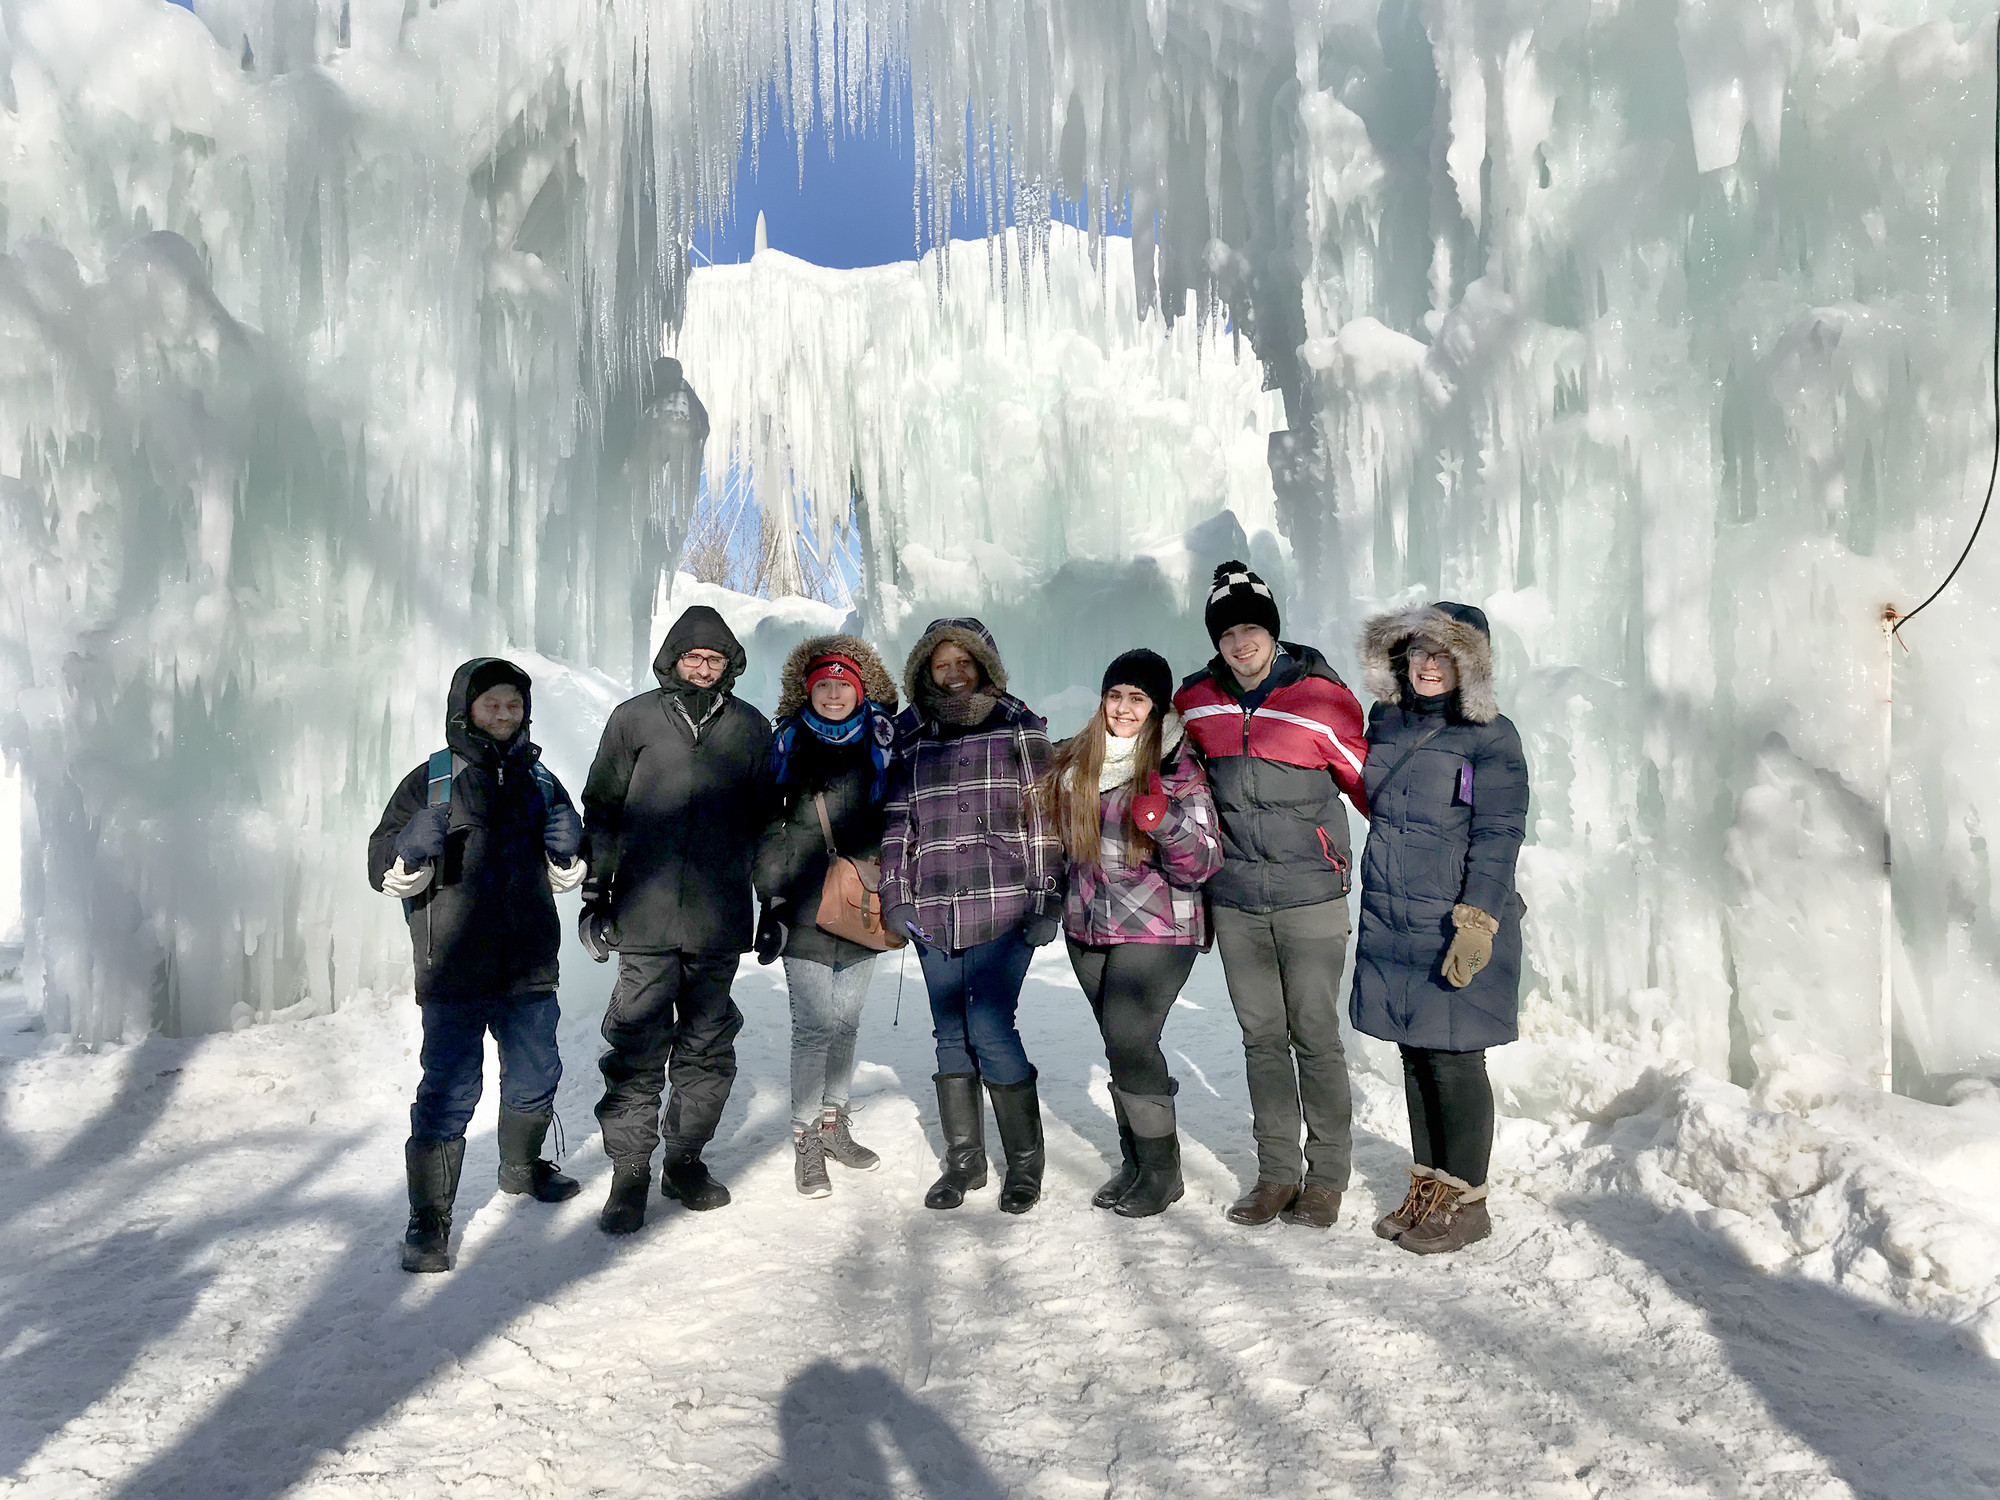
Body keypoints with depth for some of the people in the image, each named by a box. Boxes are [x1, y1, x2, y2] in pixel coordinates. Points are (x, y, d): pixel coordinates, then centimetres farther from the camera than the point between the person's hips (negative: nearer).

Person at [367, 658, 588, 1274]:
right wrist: (417, 843, -24)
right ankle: (429, 1220, 8)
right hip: (455, 971, -4)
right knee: (450, 1090, -4)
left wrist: (568, 844, -5)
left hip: (530, 968, 5)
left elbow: (567, 873, 18)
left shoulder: (539, 780, 11)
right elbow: (385, 870, -3)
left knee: (536, 1073, 18)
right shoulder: (431, 780, -1)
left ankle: (522, 1166, 43)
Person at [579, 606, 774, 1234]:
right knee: (638, 1049, -1)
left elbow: (766, 823, 14)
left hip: (719, 922, 2)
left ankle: (685, 1159, 24)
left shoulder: (751, 729, 9)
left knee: (708, 1047, 9)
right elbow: (602, 811, 9)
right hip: (645, 919, -1)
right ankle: (630, 1171, 11)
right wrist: (596, 893, 5)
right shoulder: (633, 719, 5)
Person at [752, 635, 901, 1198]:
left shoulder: (880, 738, 6)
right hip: (806, 909, -3)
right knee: (815, 1025, -4)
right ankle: (806, 1139, 10)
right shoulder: (788, 742, 1)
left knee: (847, 1020, 13)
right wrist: (772, 898, -4)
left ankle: (833, 1123, 28)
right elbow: (768, 826, 1)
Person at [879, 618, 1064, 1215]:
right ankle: (963, 1159, 21)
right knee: (951, 1035, 8)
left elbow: (1045, 814, 2)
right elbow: (897, 824, 15)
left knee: (991, 1030, -10)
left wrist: (1048, 896, -4)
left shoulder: (1019, 728, 5)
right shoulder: (911, 740, 15)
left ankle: (1025, 1161, 7)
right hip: (933, 914, 4)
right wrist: (895, 897, 6)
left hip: (1003, 908, -4)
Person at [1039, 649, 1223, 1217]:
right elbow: (1059, 833, 26)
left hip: (1156, 930, -5)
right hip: (1089, 927, 6)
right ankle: (1134, 1162, 25)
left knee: (1128, 1041, -11)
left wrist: (1164, 820, -30)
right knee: (1122, 1046, 12)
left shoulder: (1177, 769, -9)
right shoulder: (1074, 761, 7)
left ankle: (1163, 1171, 6)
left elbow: (1202, 865, -15)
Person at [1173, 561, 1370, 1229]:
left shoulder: (1320, 697, -7)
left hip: (1311, 897, -3)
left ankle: (1327, 1175, 17)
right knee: (1261, 1036, 11)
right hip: (1234, 901, 4)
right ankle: (1276, 1172, 22)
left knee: (1315, 1037, 3)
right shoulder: (1195, 702, 4)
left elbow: (1370, 784, 1)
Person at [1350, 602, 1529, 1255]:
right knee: (1415, 1055, 13)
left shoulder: (1490, 737, -7)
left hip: (1458, 932, -6)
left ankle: (1465, 1201, 17)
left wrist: (1476, 922, -19)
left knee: (1453, 1061, 1)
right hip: (1391, 928, 6)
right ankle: (1427, 1187, 27)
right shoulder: (1385, 723, 10)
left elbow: (1498, 836, -11)